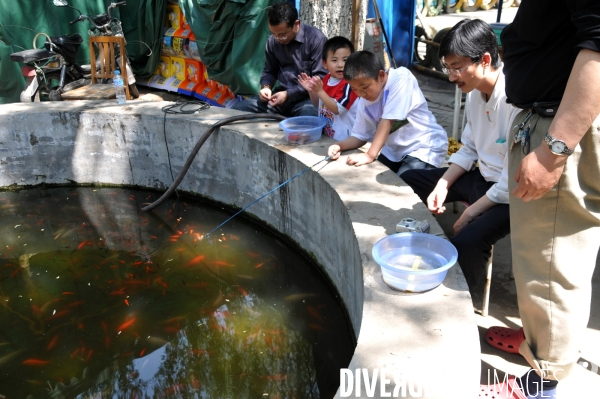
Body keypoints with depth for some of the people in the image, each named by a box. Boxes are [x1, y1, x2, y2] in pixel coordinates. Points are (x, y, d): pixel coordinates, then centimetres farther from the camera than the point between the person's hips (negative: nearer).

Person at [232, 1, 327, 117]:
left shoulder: (316, 39, -12)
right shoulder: (272, 41, 6)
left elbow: (320, 78, -14)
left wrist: (289, 94, -19)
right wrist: (266, 87, -5)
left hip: (308, 97, -5)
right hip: (282, 94, 6)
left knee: (308, 115, -41)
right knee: (238, 109, -9)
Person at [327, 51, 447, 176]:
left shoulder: (401, 77, -21)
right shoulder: (364, 102, -3)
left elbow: (388, 121, -26)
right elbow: (360, 136, 4)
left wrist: (370, 155, -28)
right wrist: (339, 146, -15)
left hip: (425, 146, -7)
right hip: (395, 150, 7)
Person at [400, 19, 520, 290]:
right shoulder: (474, 92, 0)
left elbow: (513, 181, -25)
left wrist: (469, 213, -18)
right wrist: (442, 186, -3)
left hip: (511, 194, -9)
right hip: (481, 176, 9)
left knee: (466, 241, -33)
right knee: (408, 181, 12)